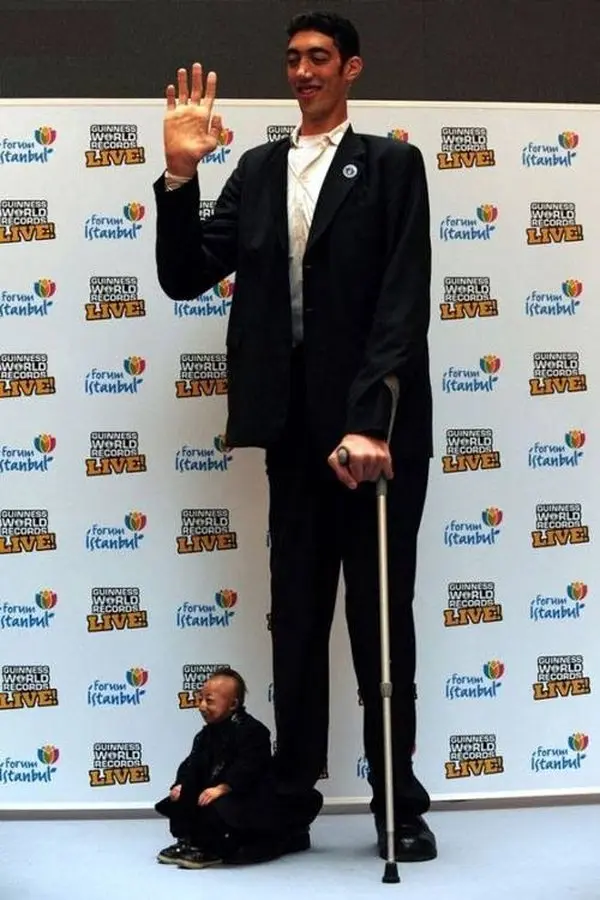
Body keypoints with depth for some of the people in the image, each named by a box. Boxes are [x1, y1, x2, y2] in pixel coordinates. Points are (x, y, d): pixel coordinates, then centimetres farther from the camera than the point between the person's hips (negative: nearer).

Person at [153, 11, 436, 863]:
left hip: (375, 421, -3)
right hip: (296, 422, 4)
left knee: (381, 616, 5)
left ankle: (398, 806, 15)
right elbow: (185, 277, 6)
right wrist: (180, 174, -7)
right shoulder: (257, 169, 13)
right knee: (297, 617, 9)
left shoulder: (391, 163, 1)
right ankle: (291, 805, 17)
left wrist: (370, 420, -20)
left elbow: (403, 300, -10)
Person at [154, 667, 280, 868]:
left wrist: (221, 788, -36)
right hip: (211, 790, 9)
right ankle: (187, 841, 4)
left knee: (216, 807, -35)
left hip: (248, 797, -9)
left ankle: (210, 850, -17)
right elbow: (193, 764, 9)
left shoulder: (252, 730, -17)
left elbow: (246, 768, -27)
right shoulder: (207, 734, 13)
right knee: (180, 798, -4)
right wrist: (181, 784, -10)